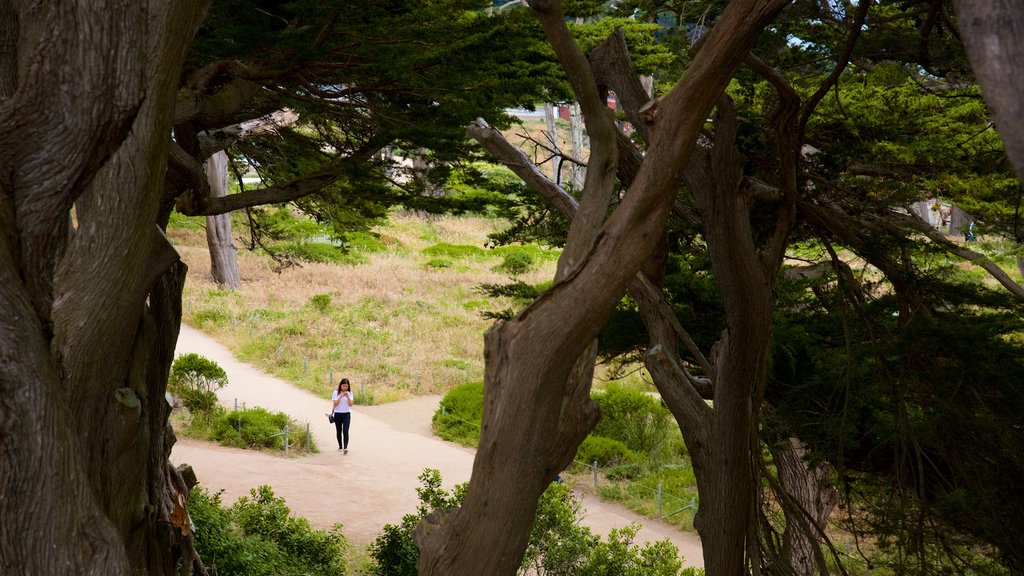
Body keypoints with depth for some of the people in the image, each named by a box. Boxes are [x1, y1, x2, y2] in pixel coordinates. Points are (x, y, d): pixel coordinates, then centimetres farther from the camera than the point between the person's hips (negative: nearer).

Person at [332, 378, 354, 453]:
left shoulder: (349, 393, 1)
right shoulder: (336, 393, -2)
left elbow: (350, 404, -5)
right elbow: (335, 403, -11)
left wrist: (347, 397, -20)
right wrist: (340, 396, -21)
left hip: (346, 414, -1)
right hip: (338, 414, 1)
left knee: (345, 431, -14)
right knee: (339, 431, 10)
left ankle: (345, 448, -22)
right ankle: (340, 447, 25)